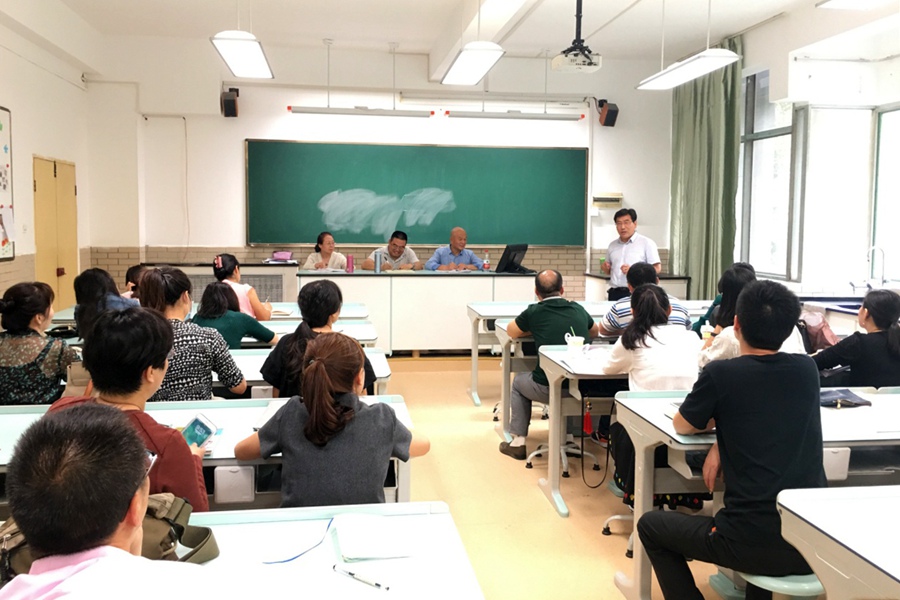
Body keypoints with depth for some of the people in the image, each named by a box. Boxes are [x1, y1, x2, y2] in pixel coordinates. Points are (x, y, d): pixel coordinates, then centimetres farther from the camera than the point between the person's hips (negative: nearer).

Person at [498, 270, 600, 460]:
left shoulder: (534, 312, -4)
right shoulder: (578, 309, 7)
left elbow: (511, 331, 13)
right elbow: (594, 332, 26)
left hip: (548, 388, -3)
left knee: (519, 382, 28)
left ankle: (518, 441, 23)